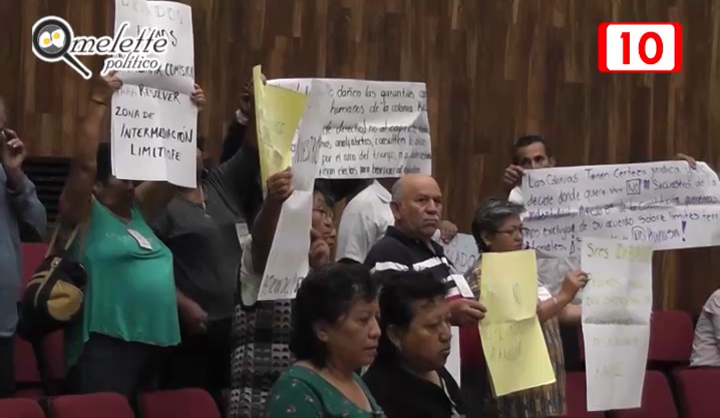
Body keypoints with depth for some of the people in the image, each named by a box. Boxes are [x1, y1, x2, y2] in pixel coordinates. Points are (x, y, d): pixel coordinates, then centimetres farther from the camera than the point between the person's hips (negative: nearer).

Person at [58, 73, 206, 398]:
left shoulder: (138, 208, 18)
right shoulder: (83, 214, -1)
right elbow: (83, 163, -16)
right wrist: (99, 103, -16)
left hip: (153, 341, 8)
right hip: (106, 344, -8)